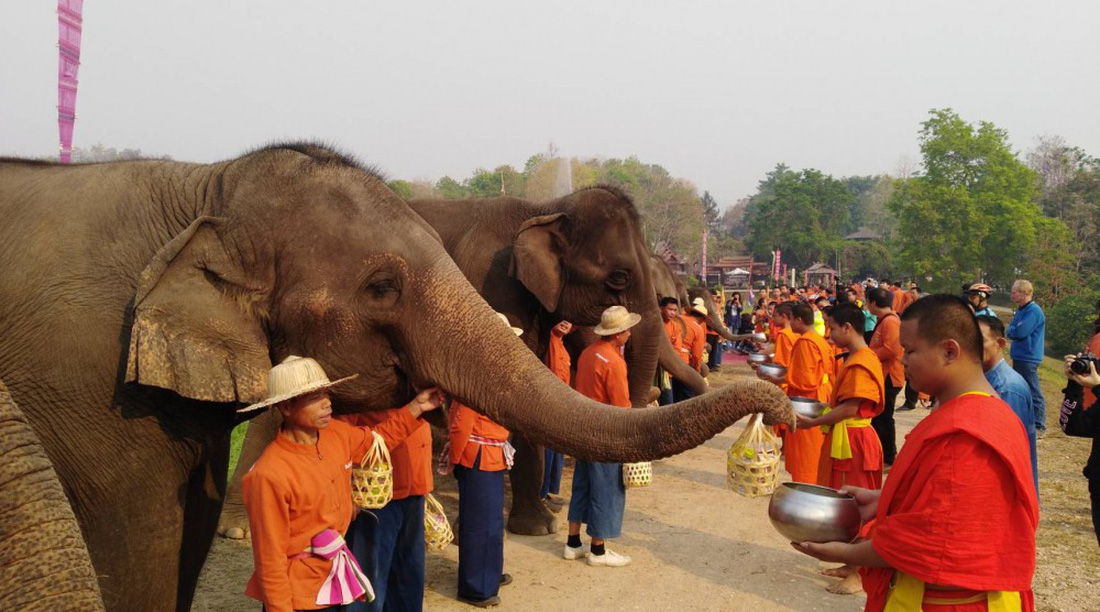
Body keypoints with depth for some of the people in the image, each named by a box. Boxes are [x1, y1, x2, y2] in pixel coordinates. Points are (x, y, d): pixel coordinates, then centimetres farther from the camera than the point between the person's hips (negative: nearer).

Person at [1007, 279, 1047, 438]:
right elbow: (1009, 332, 16)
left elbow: (1021, 332, -23)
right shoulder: (1020, 310, 14)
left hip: (1028, 358, -10)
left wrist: (1010, 330, -3)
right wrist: (1013, 331, -6)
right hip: (1019, 358, 10)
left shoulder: (1034, 311, -15)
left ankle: (1039, 428, -2)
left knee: (1033, 394, -6)